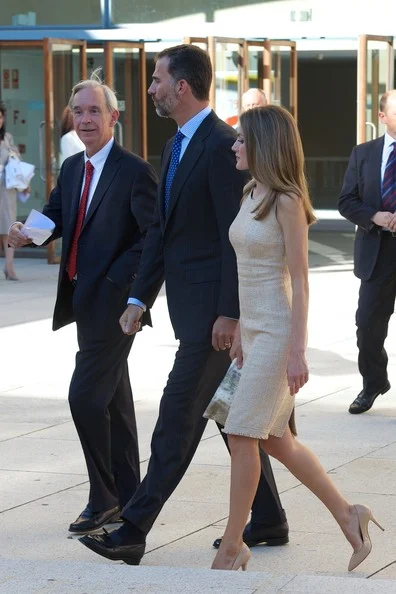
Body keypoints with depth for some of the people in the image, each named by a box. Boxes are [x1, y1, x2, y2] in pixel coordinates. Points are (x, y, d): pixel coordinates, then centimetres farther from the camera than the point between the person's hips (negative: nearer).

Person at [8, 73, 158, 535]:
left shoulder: (134, 172, -13)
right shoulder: (72, 169, 12)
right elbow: (55, 216, 14)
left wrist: (117, 277, -19)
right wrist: (27, 232, -8)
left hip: (112, 301, -8)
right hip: (86, 301, 8)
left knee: (86, 396, -12)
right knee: (114, 399, 14)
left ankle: (103, 498, -1)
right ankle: (126, 498, 23)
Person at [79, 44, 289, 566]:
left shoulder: (222, 146, -16)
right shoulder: (177, 146, 15)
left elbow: (236, 235, -19)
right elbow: (162, 228, 18)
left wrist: (228, 313, -20)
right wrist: (140, 297, 13)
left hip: (214, 309, -10)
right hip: (191, 306, 10)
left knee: (178, 417, -8)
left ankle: (134, 531, -6)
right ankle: (268, 522, 23)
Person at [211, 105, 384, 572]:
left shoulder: (286, 201, -14)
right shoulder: (251, 194, 10)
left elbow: (299, 280, -16)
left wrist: (297, 350, -18)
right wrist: (240, 333, 19)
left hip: (277, 332, -9)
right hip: (253, 328, 9)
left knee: (242, 435, -7)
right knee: (276, 440, 12)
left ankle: (233, 546, 2)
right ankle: (348, 516, 23)